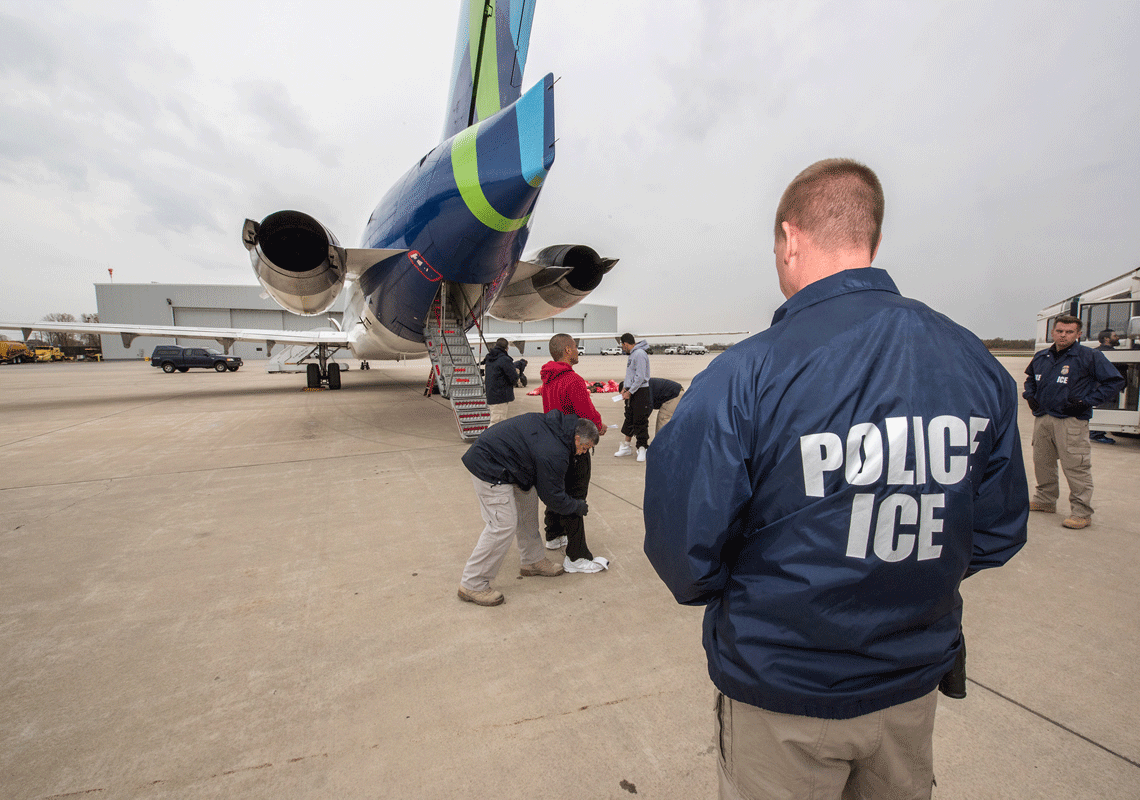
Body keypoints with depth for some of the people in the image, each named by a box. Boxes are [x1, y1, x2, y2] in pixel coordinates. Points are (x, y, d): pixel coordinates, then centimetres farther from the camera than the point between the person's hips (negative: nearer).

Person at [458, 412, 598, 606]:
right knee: (504, 525, -10)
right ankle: (472, 585, 1)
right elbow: (553, 497, -11)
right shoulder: (554, 454, -24)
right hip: (489, 469, -11)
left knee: (527, 506, 16)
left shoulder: (556, 422, 1)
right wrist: (578, 507, 5)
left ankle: (532, 561, 30)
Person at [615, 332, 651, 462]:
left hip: (640, 391, -10)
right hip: (631, 391, 10)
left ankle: (642, 449, 5)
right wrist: (625, 388, 11)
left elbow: (640, 377, -21)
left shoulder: (640, 354, -17)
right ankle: (626, 447, 25)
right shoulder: (632, 354, 14)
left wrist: (630, 392, -17)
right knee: (629, 419, 15)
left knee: (640, 422, -4)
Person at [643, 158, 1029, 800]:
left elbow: (683, 545, -21)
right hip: (914, 686, 5)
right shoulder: (979, 364, -7)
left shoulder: (740, 378, -26)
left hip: (784, 700, -4)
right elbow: (998, 533, 1)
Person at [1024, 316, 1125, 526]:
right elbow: (1030, 378, 31)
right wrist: (1029, 395, 14)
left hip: (1071, 420, -6)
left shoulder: (1089, 356, -4)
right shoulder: (1041, 357, 12)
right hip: (1042, 418, 6)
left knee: (1075, 466, -7)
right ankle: (1045, 500, 29)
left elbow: (1115, 382, -3)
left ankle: (1082, 512, 1)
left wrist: (1087, 401, -11)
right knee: (1042, 462, 14)